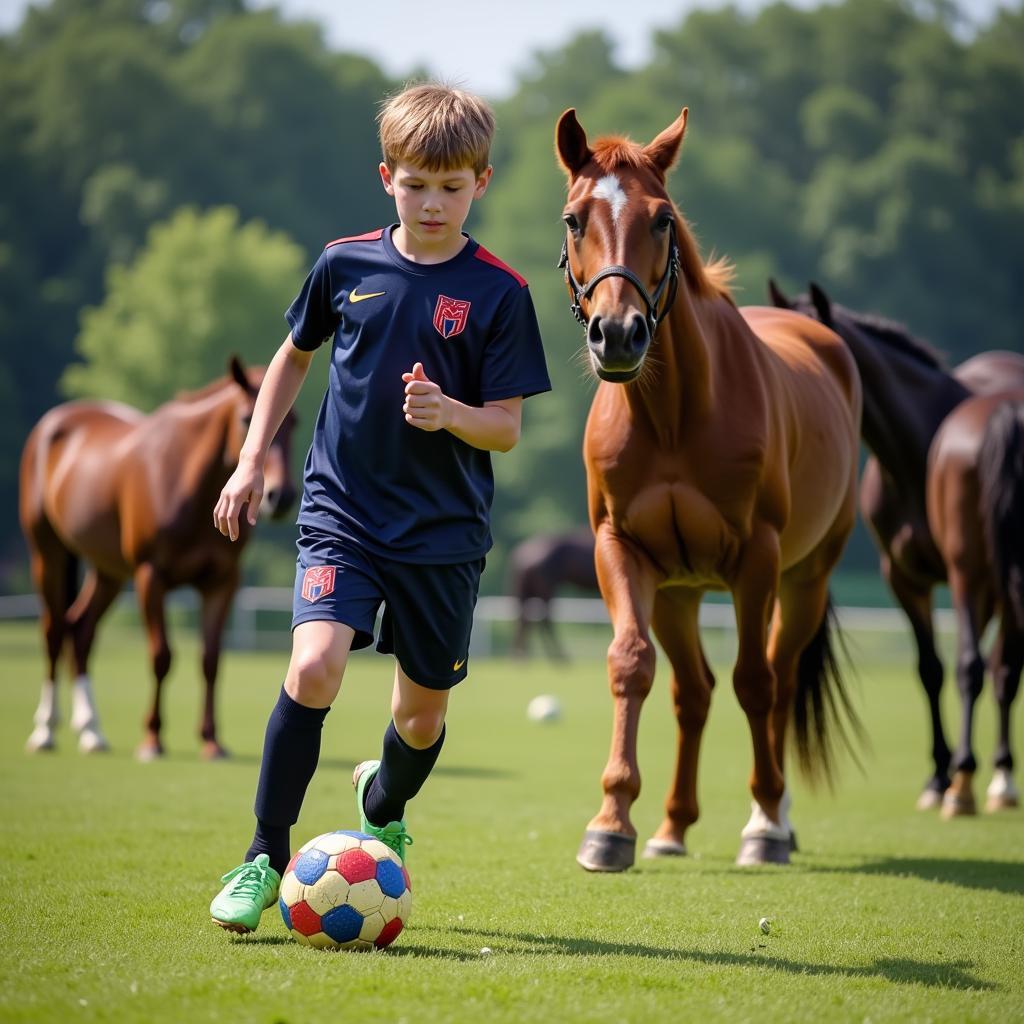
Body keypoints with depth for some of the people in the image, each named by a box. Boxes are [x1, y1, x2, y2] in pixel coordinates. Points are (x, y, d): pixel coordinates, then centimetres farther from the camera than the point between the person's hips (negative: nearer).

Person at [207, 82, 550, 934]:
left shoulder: (499, 293, -6)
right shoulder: (346, 265, 0)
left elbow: (507, 428, -4)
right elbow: (294, 356, 17)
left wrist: (450, 413, -25)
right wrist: (253, 460, 13)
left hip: (445, 534, 0)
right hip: (342, 512, 0)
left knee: (423, 712, 10)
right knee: (315, 664, -22)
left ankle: (383, 812, 45)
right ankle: (267, 855, -9)